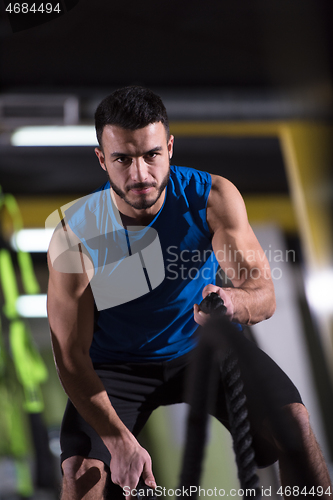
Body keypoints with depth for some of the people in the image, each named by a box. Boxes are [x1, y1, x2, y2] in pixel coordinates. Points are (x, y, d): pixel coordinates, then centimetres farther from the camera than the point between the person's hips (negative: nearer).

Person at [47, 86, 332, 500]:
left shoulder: (213, 197, -19)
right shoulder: (74, 236, -22)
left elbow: (264, 295, -23)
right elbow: (71, 357, -19)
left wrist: (232, 302, -48)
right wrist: (120, 440, -26)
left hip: (207, 346, 1)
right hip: (119, 365, -1)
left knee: (292, 420, -20)